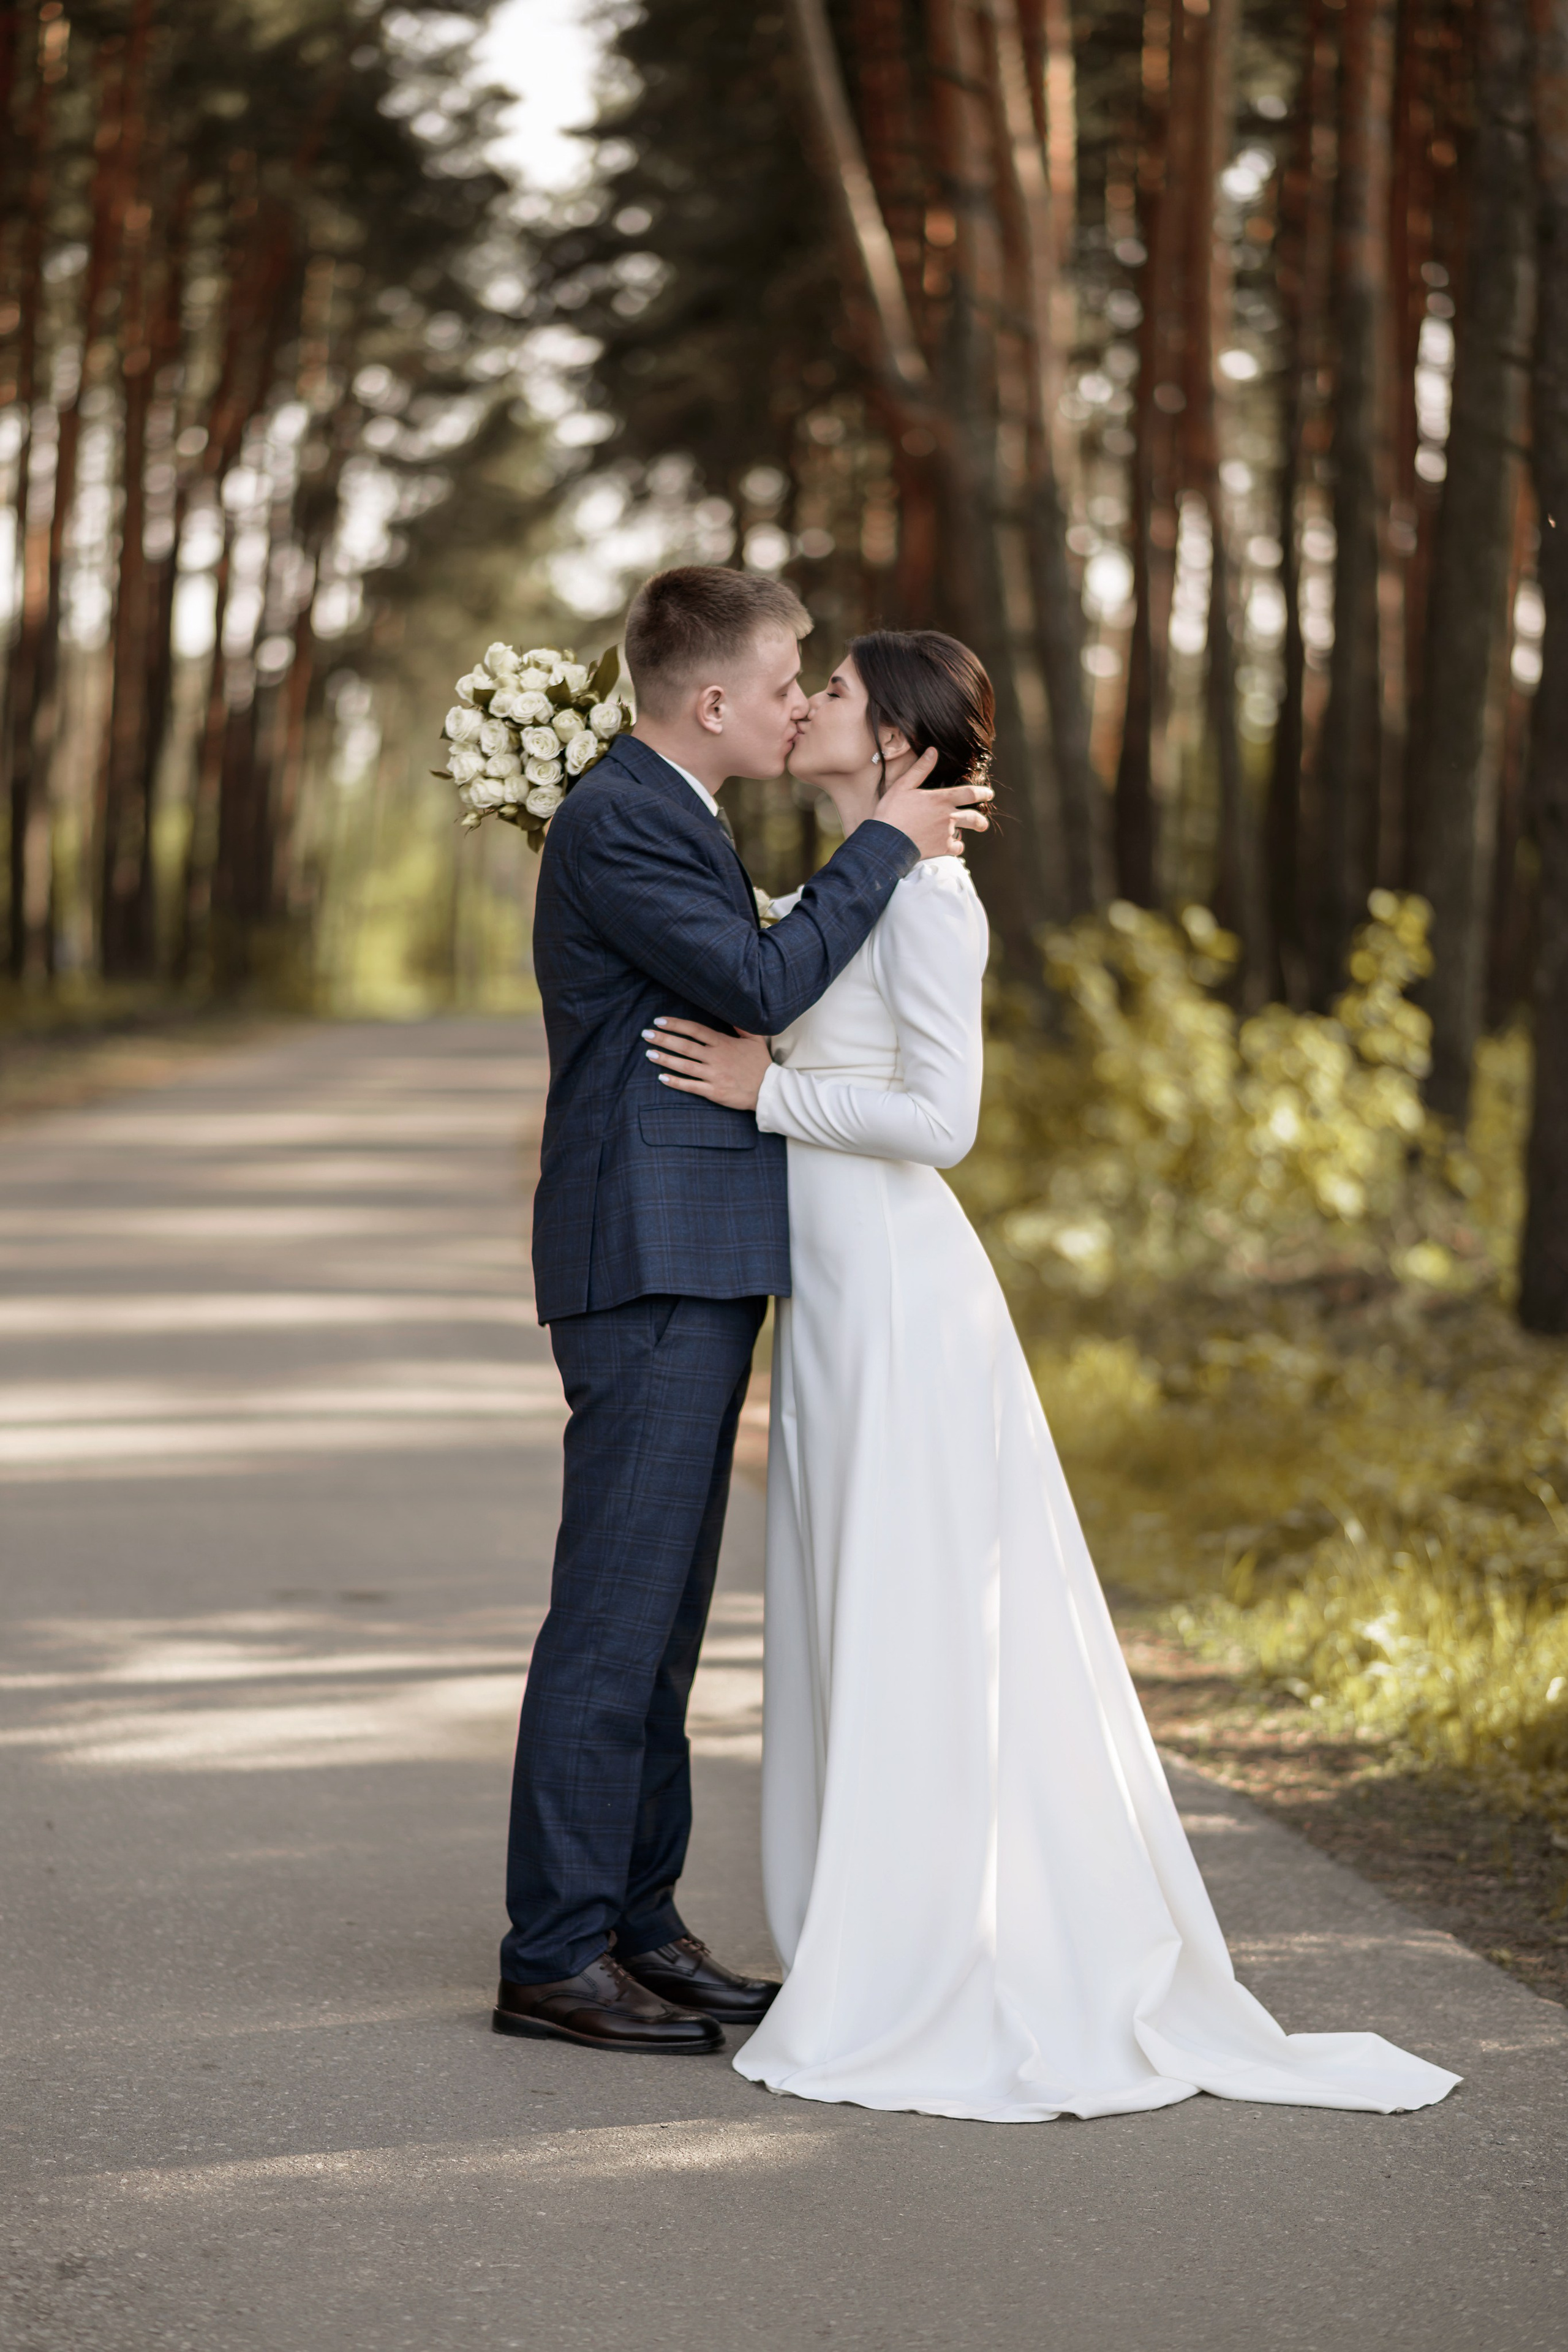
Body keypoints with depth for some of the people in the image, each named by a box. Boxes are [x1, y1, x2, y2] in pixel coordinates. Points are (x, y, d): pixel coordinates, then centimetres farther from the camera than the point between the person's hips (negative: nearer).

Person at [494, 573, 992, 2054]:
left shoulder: (666, 816, 18)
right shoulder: (619, 822, -14)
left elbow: (757, 982, 26)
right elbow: (764, 987, -20)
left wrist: (906, 851, 19)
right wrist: (884, 845, -11)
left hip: (697, 1267, 11)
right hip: (650, 1264, -10)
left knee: (663, 1616, 13)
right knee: (614, 1617, -8)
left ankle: (634, 1923, 20)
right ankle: (555, 1957, -3)